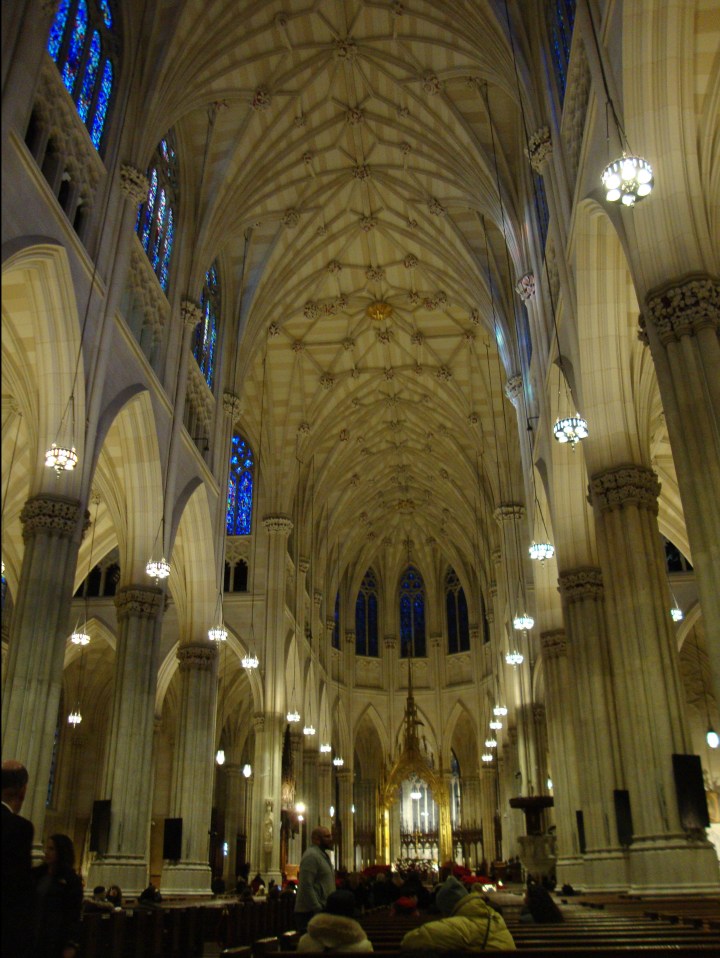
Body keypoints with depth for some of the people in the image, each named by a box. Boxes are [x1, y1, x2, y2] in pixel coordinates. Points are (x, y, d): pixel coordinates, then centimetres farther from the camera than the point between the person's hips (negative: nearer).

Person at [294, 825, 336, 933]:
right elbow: (306, 886, -22)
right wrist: (318, 910, -22)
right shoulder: (311, 855, -14)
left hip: (321, 910, 10)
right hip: (310, 912, -10)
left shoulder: (322, 855, 18)